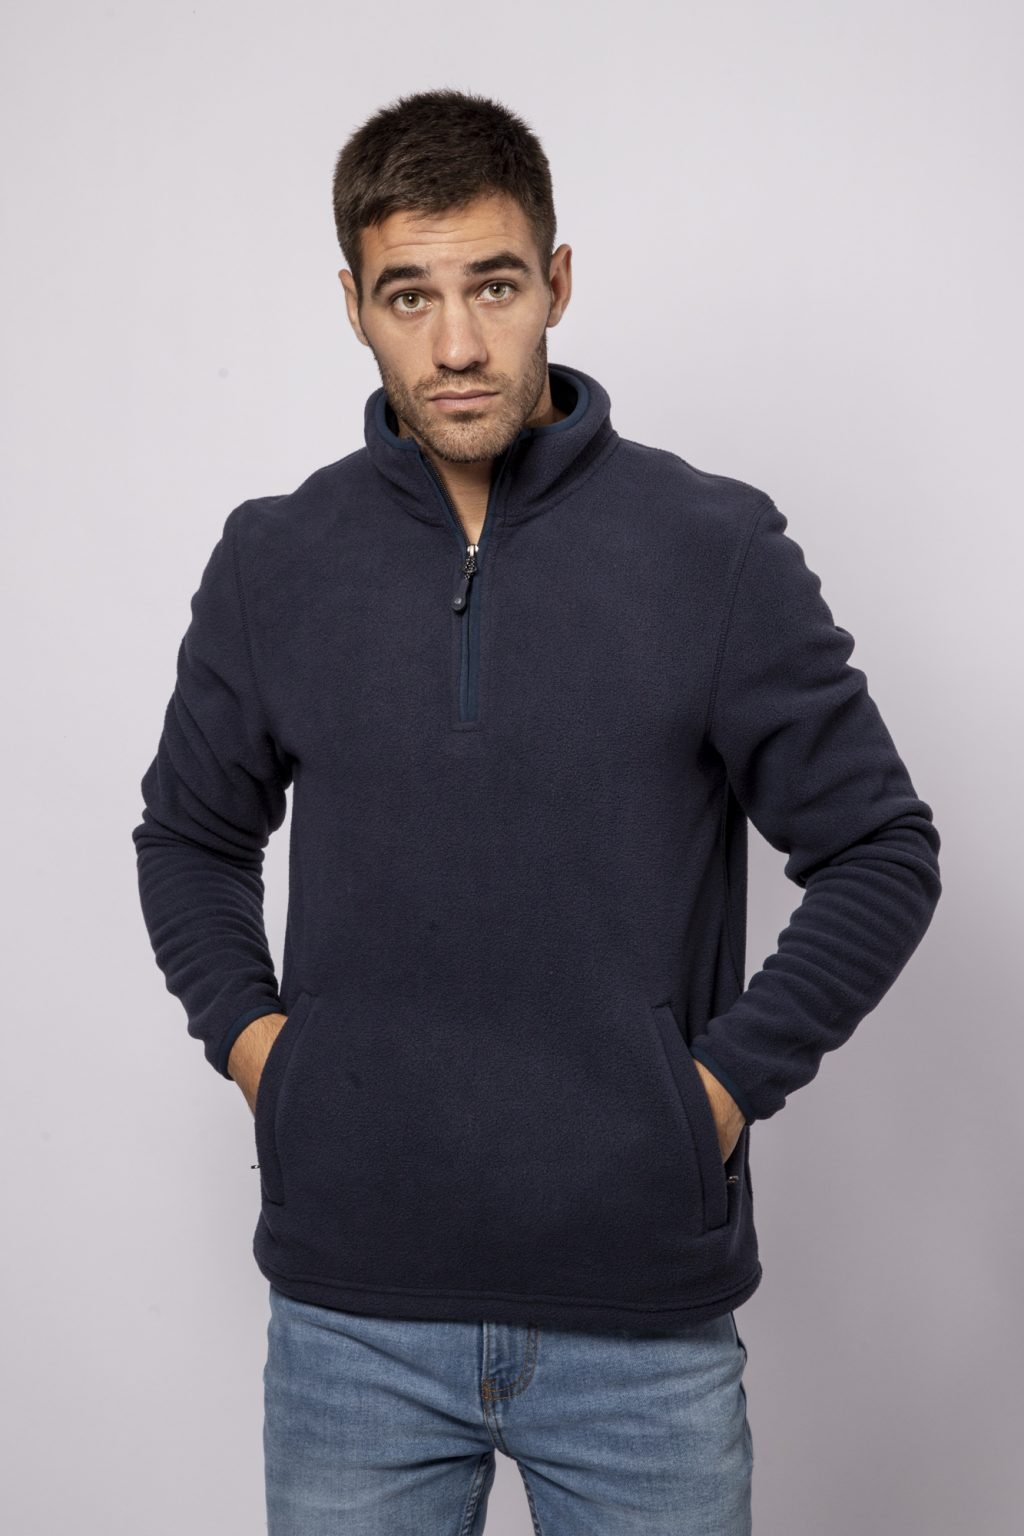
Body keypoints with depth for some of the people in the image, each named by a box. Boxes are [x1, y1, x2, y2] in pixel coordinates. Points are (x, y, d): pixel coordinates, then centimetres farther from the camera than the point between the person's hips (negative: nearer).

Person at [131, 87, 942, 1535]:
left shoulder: (717, 548, -5)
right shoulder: (274, 560, 2)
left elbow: (881, 852, 1)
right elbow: (190, 837, 16)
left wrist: (727, 1080, -6)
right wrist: (248, 1036, 3)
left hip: (643, 1317, -1)